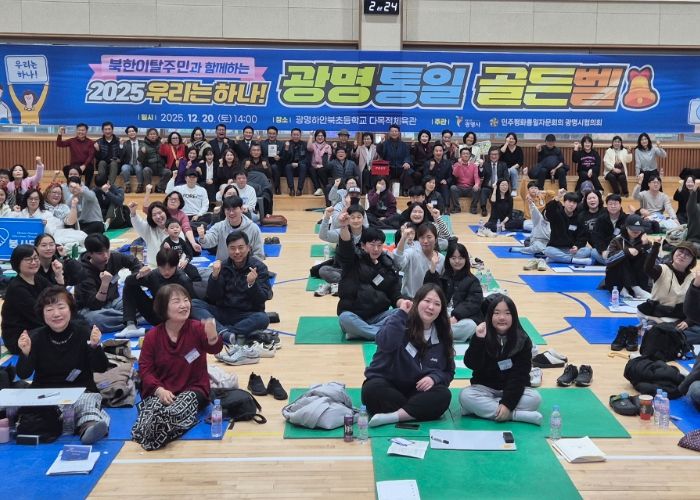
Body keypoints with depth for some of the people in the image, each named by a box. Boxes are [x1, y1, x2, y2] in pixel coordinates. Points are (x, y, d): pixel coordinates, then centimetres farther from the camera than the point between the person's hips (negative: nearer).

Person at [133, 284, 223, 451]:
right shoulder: (152, 336, 2)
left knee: (175, 411, -33)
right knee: (151, 409, -32)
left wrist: (212, 336, -47)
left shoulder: (197, 329, -3)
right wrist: (159, 390, -19)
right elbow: (145, 368, 0)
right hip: (160, 391, 1)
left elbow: (215, 348, -21)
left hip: (193, 389, -1)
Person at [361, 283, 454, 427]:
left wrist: (434, 378, -14)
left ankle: (392, 416, -31)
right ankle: (417, 412, -21)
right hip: (387, 387, -3)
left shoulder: (442, 336, 5)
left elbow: (448, 371, 8)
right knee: (372, 389, -35)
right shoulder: (400, 323, -9)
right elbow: (385, 343, -30)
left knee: (443, 395, -26)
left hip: (418, 390, 3)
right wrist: (401, 314, -25)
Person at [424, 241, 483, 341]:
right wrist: (432, 269, -11)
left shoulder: (472, 281, 10)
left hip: (464, 319, -1)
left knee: (470, 326, -38)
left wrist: (456, 317, -20)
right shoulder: (442, 277, 19)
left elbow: (473, 303, -5)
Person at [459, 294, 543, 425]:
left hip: (513, 390, 0)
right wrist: (478, 340, -31)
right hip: (485, 388, 0)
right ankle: (516, 415, -29)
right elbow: (471, 364, -18)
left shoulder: (523, 341, -9)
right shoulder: (482, 336, -7)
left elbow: (520, 375, -13)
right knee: (465, 396, -28)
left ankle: (482, 409, -23)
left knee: (535, 398, -27)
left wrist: (507, 403, -25)